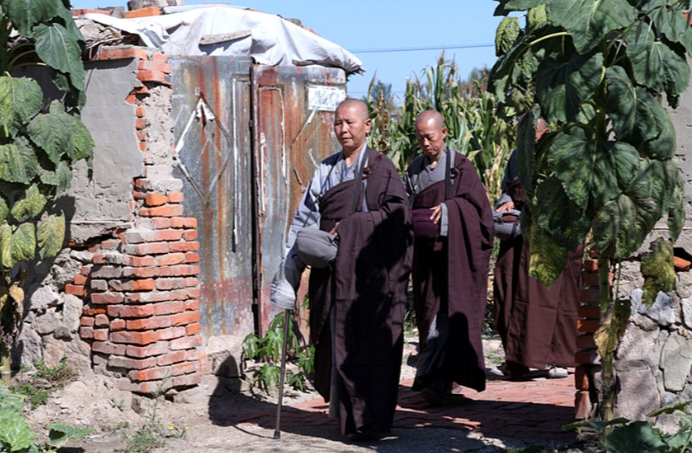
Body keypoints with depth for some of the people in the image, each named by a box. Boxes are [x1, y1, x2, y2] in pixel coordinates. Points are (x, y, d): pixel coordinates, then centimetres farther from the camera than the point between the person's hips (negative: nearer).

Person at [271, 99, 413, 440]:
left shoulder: (380, 167, 2)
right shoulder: (326, 170, 14)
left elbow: (398, 211, -8)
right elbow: (306, 216, 10)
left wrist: (350, 224, -12)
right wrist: (292, 262, 0)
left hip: (368, 270, -4)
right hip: (334, 270, 4)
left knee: (366, 343, -3)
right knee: (337, 343, 6)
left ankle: (372, 420, 4)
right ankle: (346, 411, 18)